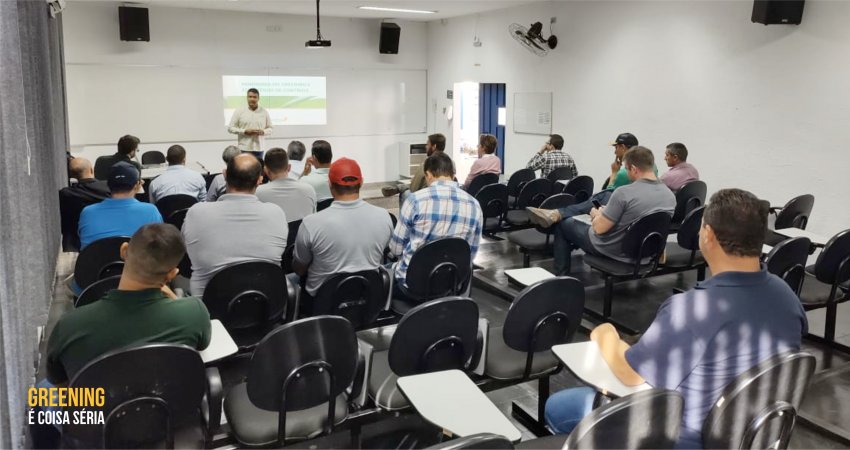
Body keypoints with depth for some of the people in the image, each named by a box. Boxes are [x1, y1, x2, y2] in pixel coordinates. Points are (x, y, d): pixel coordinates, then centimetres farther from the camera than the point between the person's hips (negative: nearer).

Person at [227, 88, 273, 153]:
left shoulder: (264, 112, 8)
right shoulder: (239, 112, 3)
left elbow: (270, 128, 13)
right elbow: (230, 128, 2)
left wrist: (263, 132, -10)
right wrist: (245, 131, -12)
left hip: (258, 149, 2)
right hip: (243, 149, -2)